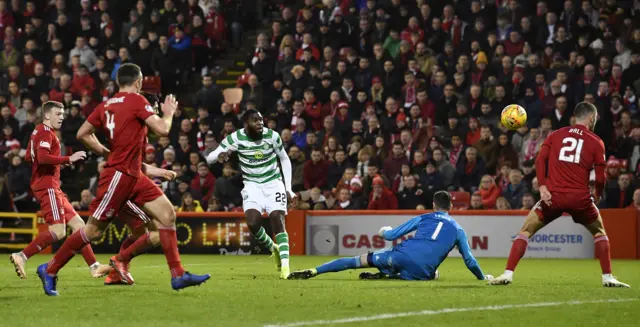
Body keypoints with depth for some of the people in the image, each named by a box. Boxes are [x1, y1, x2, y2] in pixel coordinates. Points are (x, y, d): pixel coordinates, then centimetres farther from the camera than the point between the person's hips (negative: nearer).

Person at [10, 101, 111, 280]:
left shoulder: (38, 132, 20)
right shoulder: (45, 132, -10)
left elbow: (28, 157, 27)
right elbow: (42, 158, -24)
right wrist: (69, 159, -22)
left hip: (53, 188, 11)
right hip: (48, 187, -11)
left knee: (78, 224, 8)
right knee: (58, 231, -18)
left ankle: (94, 267, 6)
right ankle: (21, 256, -18)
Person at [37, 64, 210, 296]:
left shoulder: (107, 104, 10)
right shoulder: (137, 101, -12)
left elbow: (83, 134, 13)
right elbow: (162, 129, -17)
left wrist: (106, 153, 18)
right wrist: (168, 113, 2)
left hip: (133, 175, 9)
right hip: (119, 174, -9)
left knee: (167, 214, 3)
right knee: (93, 230, -2)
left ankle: (178, 275, 2)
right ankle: (50, 270, 9)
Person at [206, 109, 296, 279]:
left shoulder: (272, 136, -10)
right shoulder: (236, 138, -13)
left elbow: (285, 160, 6)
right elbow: (209, 158, -16)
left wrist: (289, 189, 3)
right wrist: (219, 156, -42)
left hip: (273, 182, 0)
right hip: (252, 184, 0)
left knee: (278, 220, -18)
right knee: (253, 223, -20)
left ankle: (285, 266, -16)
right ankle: (273, 248, 11)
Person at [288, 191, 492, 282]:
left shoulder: (423, 218, 21)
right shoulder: (458, 229, 21)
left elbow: (392, 235, 18)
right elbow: (469, 259, 23)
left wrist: (384, 232, 42)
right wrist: (482, 277, 39)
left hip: (402, 255, 1)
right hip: (421, 273, -1)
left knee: (360, 260, 16)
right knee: (434, 274, 34)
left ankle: (311, 272, 4)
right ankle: (388, 276, 7)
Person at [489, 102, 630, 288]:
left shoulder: (556, 135, 11)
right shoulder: (596, 142, 5)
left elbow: (540, 159, 0)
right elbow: (600, 177, 2)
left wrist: (542, 187, -5)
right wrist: (598, 195, 20)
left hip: (553, 195, 0)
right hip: (580, 197, 0)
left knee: (525, 231, 9)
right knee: (599, 232, 22)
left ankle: (508, 274, -4)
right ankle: (607, 277, 16)